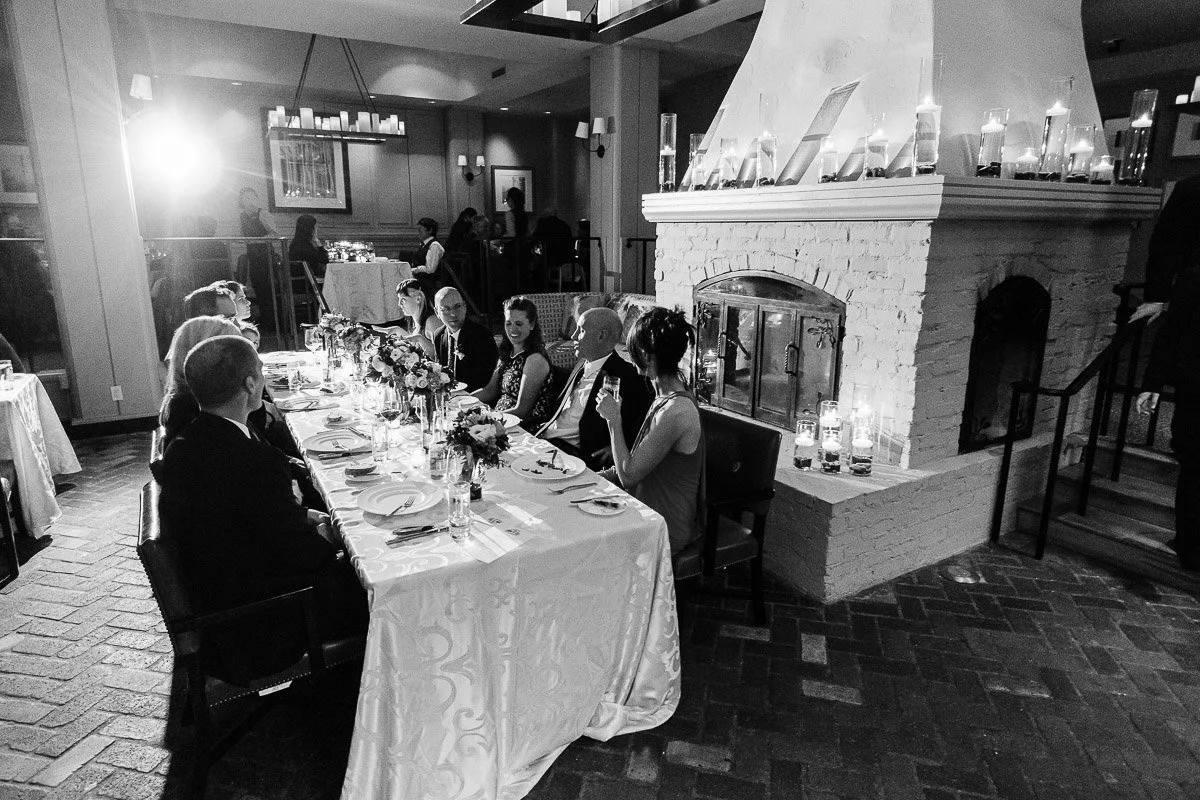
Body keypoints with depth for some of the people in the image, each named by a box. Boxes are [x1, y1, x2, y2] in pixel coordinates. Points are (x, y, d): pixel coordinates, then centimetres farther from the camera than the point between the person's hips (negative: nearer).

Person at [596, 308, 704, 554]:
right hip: (650, 511, 8)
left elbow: (628, 476, -21)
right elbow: (636, 460, 14)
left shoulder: (675, 411, -27)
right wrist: (603, 475, 4)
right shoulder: (666, 397, 5)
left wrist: (614, 419, -14)